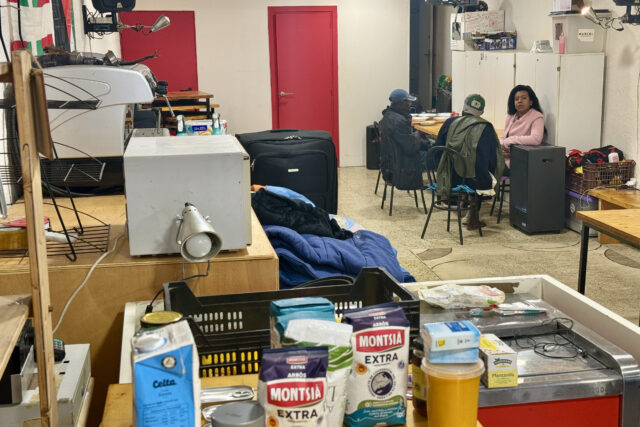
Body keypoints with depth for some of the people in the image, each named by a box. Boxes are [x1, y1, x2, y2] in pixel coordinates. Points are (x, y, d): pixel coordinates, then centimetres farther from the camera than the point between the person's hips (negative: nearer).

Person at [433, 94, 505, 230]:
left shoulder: (450, 123, 1)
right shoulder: (486, 128, -4)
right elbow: (495, 159, 0)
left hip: (449, 180, 3)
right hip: (473, 182, -3)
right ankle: (472, 217, 30)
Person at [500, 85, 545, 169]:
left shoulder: (537, 117, -7)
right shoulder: (510, 117, 14)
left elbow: (536, 139, -25)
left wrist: (509, 141, -19)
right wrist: (501, 147, -6)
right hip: (506, 159, 7)